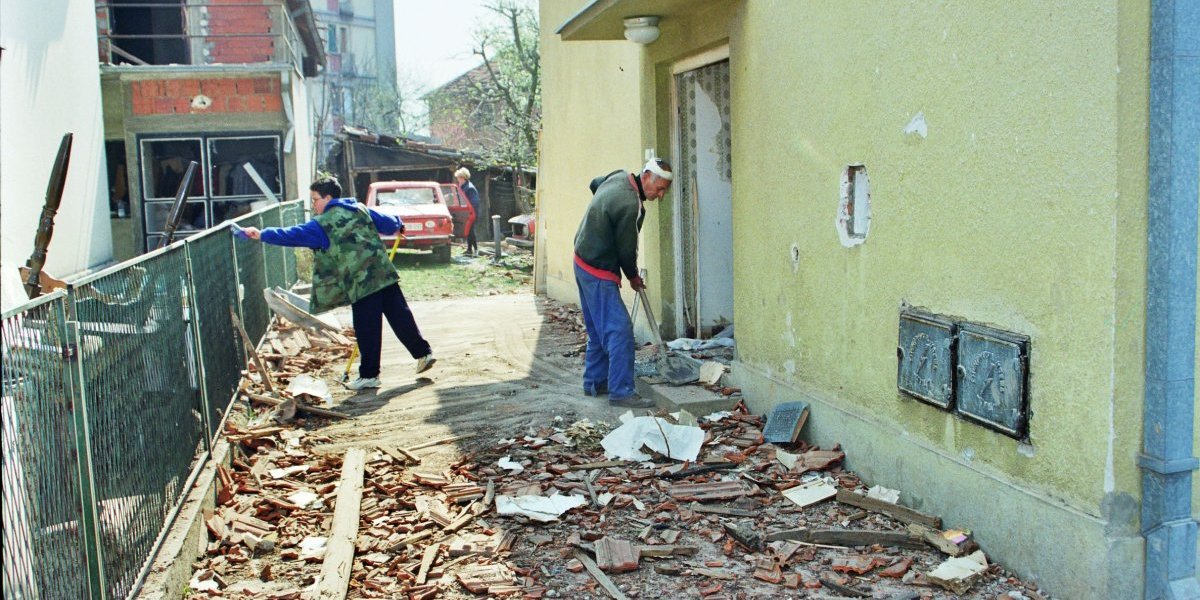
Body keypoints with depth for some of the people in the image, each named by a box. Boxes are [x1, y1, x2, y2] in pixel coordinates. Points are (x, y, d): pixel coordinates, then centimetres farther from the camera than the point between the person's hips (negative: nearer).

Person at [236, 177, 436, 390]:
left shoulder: (323, 223, -3)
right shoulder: (361, 209, 15)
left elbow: (293, 235, -6)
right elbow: (388, 224, 24)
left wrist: (262, 235, -3)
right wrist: (398, 225, 46)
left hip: (361, 282, -6)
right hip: (385, 274, 6)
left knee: (366, 329, 1)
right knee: (400, 316, 11)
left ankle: (369, 375, 8)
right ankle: (424, 353, 12)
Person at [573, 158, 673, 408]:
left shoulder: (619, 177, 3)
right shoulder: (630, 206, -26)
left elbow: (594, 183, 27)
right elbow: (626, 249, -16)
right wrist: (633, 277, 4)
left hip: (582, 260, 10)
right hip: (599, 273, -10)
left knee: (598, 329, 17)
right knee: (619, 330, -11)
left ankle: (595, 382, 26)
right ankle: (621, 391, -11)